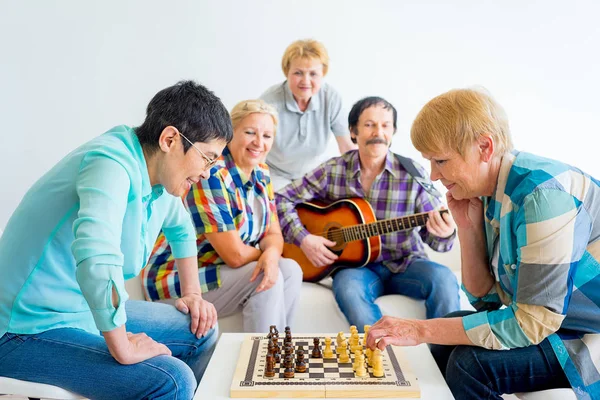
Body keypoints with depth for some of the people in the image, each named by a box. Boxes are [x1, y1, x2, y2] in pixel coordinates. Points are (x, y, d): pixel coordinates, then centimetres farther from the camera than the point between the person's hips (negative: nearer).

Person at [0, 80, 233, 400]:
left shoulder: (158, 174, 1)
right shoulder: (112, 164, -26)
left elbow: (181, 229, 21)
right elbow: (96, 260, -42)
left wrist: (192, 293, 15)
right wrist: (123, 349, -30)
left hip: (91, 311, 9)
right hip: (30, 331, -9)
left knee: (201, 331, 12)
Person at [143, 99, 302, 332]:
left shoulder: (261, 174, 3)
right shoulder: (210, 175, -24)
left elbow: (273, 234, 1)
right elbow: (235, 255, -27)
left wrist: (271, 254, -22)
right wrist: (263, 254, -7)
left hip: (215, 270, 8)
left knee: (290, 269, -10)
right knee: (268, 278, -21)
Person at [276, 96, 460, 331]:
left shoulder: (413, 175, -5)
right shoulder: (333, 171, -3)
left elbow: (433, 235, -4)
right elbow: (282, 199, 1)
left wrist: (443, 234, -29)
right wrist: (303, 239, -12)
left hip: (404, 265, 1)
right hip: (355, 264, 0)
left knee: (443, 278, -29)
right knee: (348, 288, -34)